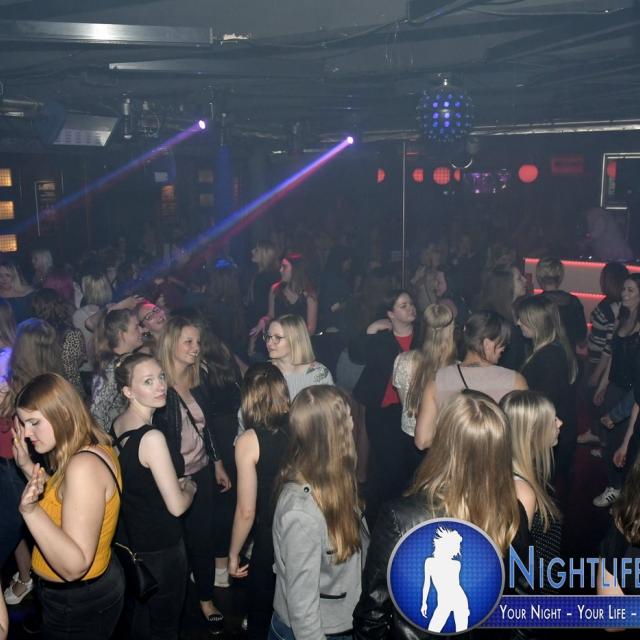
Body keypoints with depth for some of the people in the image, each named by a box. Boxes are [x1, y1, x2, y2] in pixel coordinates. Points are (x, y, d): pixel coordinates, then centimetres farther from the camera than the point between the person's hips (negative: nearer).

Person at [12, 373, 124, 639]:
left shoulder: (84, 465, -29)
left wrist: (30, 510, -39)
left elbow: (75, 566, -31)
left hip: (78, 604, -9)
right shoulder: (93, 450, 0)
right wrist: (27, 466, 5)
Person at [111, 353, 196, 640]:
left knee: (138, 616, 27)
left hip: (129, 537, 8)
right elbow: (177, 506, -24)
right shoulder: (152, 438, -29)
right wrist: (189, 487, -4)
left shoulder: (117, 424, -4)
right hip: (161, 547, -8)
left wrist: (173, 483, 8)